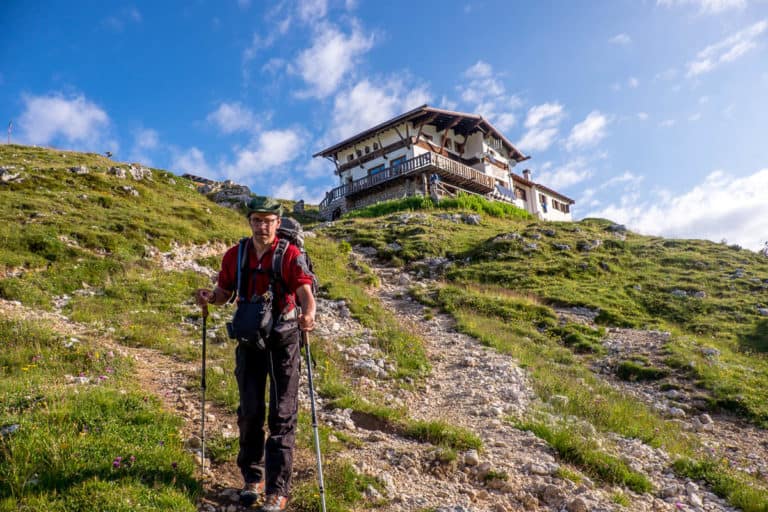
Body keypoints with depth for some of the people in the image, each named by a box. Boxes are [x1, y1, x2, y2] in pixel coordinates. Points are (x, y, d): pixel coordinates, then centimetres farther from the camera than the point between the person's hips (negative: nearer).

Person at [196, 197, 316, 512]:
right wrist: (209, 297, -14)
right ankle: (253, 477, 29)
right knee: (250, 411, 11)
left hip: (283, 338, -3)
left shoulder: (291, 255, -11)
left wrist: (308, 315, -44)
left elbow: (305, 292, -22)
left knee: (282, 414, 0)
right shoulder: (235, 255, 1)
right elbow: (224, 292, 10)